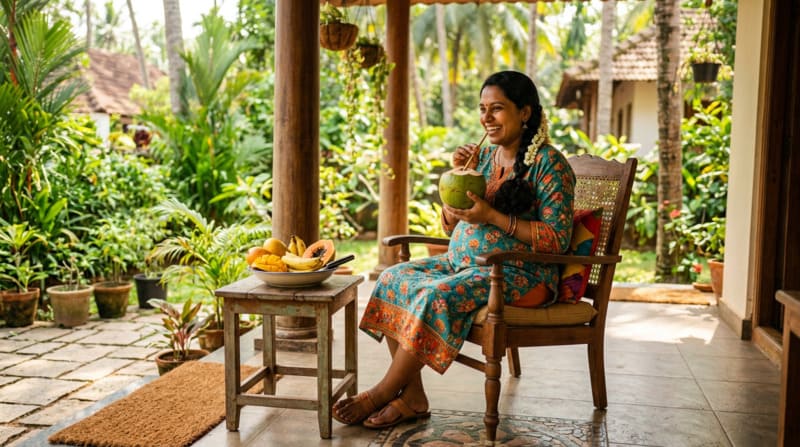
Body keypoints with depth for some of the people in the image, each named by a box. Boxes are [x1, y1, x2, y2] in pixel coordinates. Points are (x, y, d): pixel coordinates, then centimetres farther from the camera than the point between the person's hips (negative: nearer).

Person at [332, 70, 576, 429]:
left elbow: (558, 240, -16)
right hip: (462, 262, 8)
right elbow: (450, 225, 15)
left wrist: (492, 216, -21)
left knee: (438, 295, -30)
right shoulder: (483, 156, 12)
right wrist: (457, 175, -2)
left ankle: (383, 392, -13)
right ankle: (412, 396, -14)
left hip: (518, 274, -8)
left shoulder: (549, 164, -9)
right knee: (393, 278, -13)